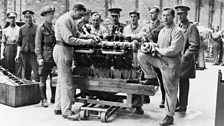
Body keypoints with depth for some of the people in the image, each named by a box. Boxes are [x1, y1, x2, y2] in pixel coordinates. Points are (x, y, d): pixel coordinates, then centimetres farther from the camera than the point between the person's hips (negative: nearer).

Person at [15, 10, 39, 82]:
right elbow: (19, 43, 15)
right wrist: (17, 54, 7)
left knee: (37, 73, -10)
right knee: (26, 74, 8)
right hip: (24, 53, 4)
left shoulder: (36, 27, 1)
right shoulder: (21, 29, 12)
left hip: (34, 52, -4)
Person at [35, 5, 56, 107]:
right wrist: (39, 57, -13)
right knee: (43, 78, 1)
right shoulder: (40, 28, -1)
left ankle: (54, 97, 18)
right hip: (45, 56, -5)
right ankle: (43, 99, 10)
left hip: (55, 56, 5)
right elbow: (38, 44, -5)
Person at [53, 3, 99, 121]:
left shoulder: (72, 21, 15)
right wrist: (86, 42, -22)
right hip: (62, 50, -10)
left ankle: (58, 108, 25)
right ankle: (66, 111, 3)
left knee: (62, 81, 15)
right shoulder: (64, 20, -16)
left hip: (67, 51, 10)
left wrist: (88, 38, 2)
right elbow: (68, 39, -23)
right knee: (67, 83, -6)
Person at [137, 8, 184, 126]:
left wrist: (157, 49, -11)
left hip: (171, 64, -7)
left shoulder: (177, 32, -15)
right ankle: (152, 78, 9)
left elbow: (172, 50, -23)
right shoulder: (162, 31, 10)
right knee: (141, 55, -5)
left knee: (170, 91, 2)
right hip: (160, 60, 7)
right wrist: (154, 45, -4)